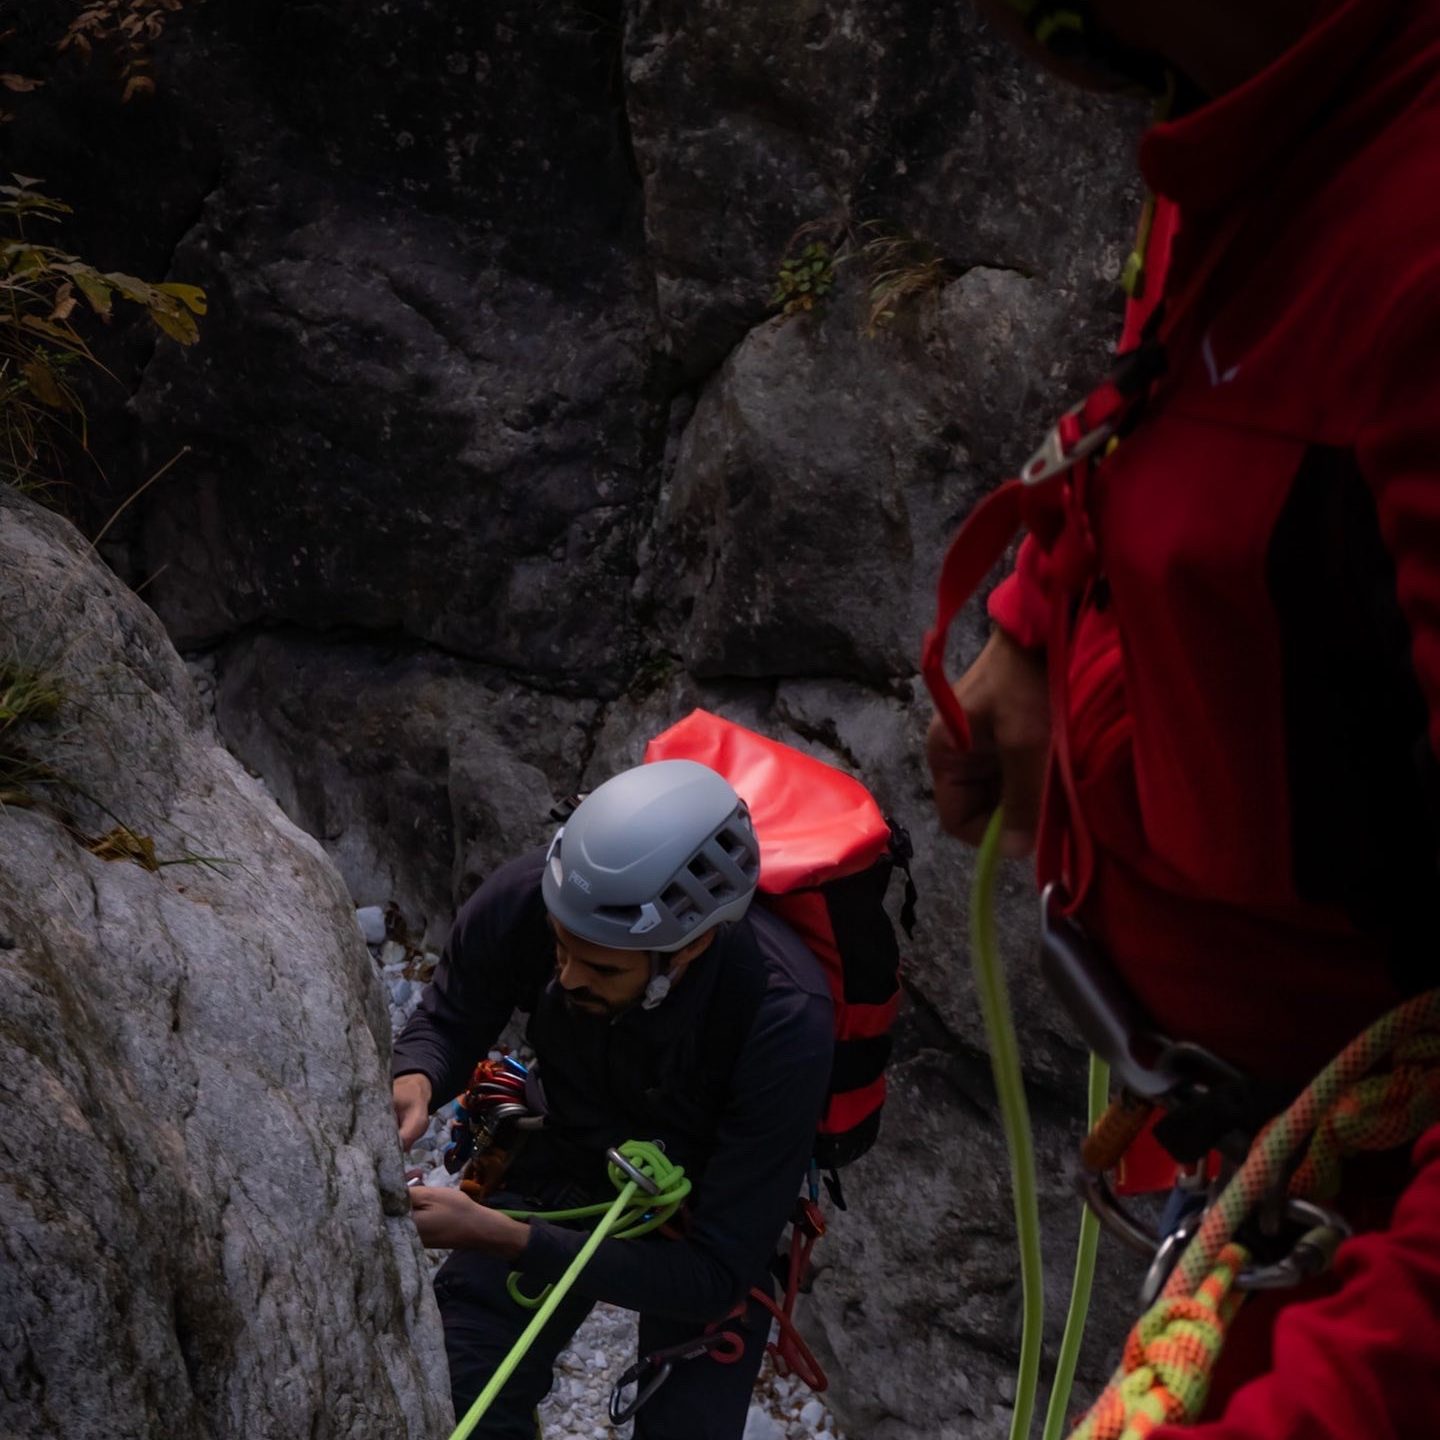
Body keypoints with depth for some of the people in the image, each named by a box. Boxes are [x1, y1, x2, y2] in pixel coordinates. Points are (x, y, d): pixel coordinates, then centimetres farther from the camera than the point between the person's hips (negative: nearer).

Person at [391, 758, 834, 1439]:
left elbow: (716, 1274, -34)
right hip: (566, 1165, 2)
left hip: (709, 1218, -2)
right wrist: (413, 1085, -30)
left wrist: (499, 1236, -41)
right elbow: (447, 1020, -6)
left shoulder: (783, 1022, -38)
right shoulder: (525, 899, -30)